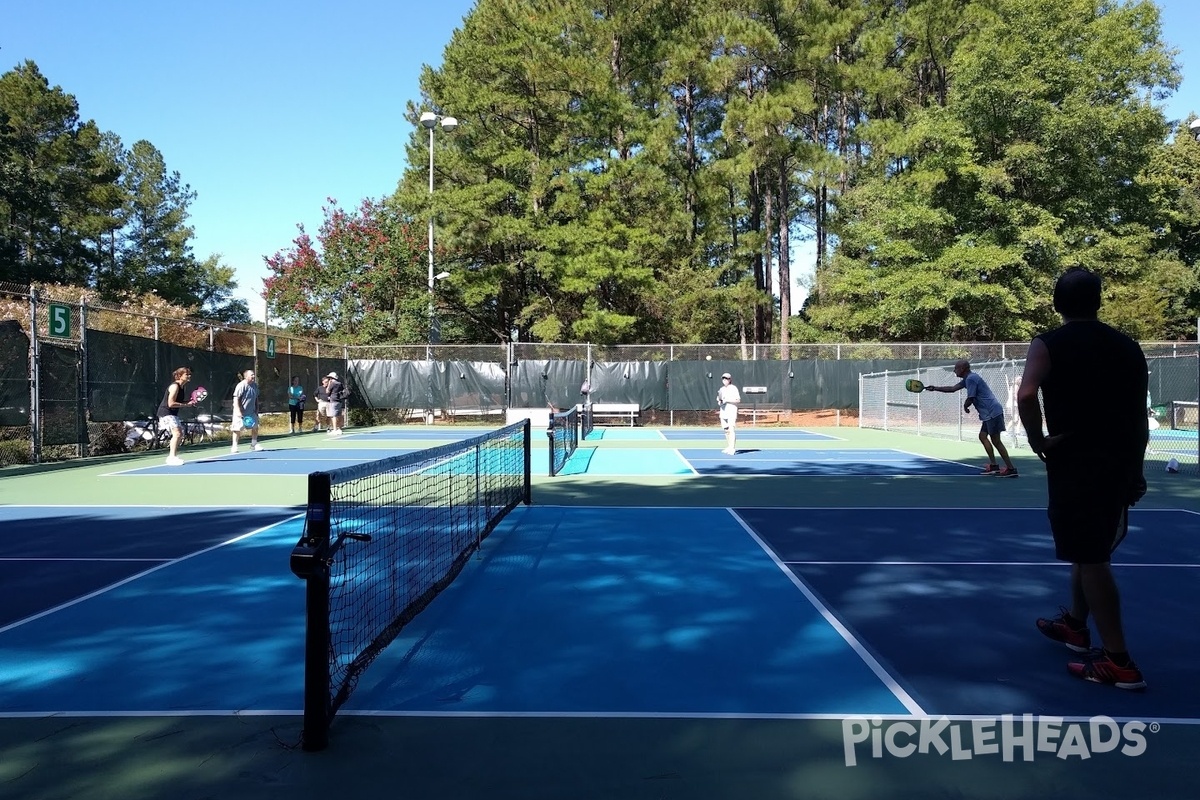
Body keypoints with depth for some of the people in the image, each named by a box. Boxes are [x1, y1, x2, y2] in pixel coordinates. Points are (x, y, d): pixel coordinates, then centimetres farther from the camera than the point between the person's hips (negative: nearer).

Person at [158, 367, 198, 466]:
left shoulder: (181, 387, 11)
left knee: (180, 434, 14)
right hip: (166, 412, -11)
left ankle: (173, 456, 23)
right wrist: (186, 404, -21)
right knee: (177, 433, -21)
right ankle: (172, 458, -23)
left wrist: (189, 401, 2)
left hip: (173, 414, 11)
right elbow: (171, 403, -25)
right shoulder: (175, 386, -19)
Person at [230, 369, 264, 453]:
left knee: (255, 427, 8)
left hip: (251, 411, 7)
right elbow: (236, 399, -19)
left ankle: (254, 444, 22)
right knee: (238, 429, -3)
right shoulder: (241, 386, -17)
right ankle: (234, 447, 5)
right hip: (241, 412, -7)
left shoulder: (255, 385, 4)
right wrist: (238, 411, -25)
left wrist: (256, 410, 11)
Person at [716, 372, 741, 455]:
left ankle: (732, 449, -15)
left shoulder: (733, 388, -5)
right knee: (726, 430, 9)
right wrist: (719, 402, 0)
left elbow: (738, 400, -10)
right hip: (723, 413, 7)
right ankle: (728, 447, 17)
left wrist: (727, 400, -18)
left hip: (732, 413, -7)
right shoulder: (721, 389, 15)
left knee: (732, 430, -12)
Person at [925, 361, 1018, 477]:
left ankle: (1011, 469, -7)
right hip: (989, 413, 11)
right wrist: (934, 388, 26)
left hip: (992, 412, -11)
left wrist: (965, 406, 7)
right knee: (983, 436, 13)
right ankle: (993, 466, 13)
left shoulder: (971, 378, -14)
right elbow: (952, 388, 26)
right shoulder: (968, 378, 17)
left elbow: (970, 400, -15)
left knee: (995, 440, -9)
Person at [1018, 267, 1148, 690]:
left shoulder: (1049, 345, -7)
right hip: (1119, 464, 6)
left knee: (1090, 557, 0)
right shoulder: (1128, 347, 9)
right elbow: (1140, 416, 12)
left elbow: (1026, 395, -26)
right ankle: (1075, 624, 39)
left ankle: (1118, 660, 3)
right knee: (1089, 548, 23)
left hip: (1075, 463, -6)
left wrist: (1037, 439, -13)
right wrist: (1135, 468, 19)